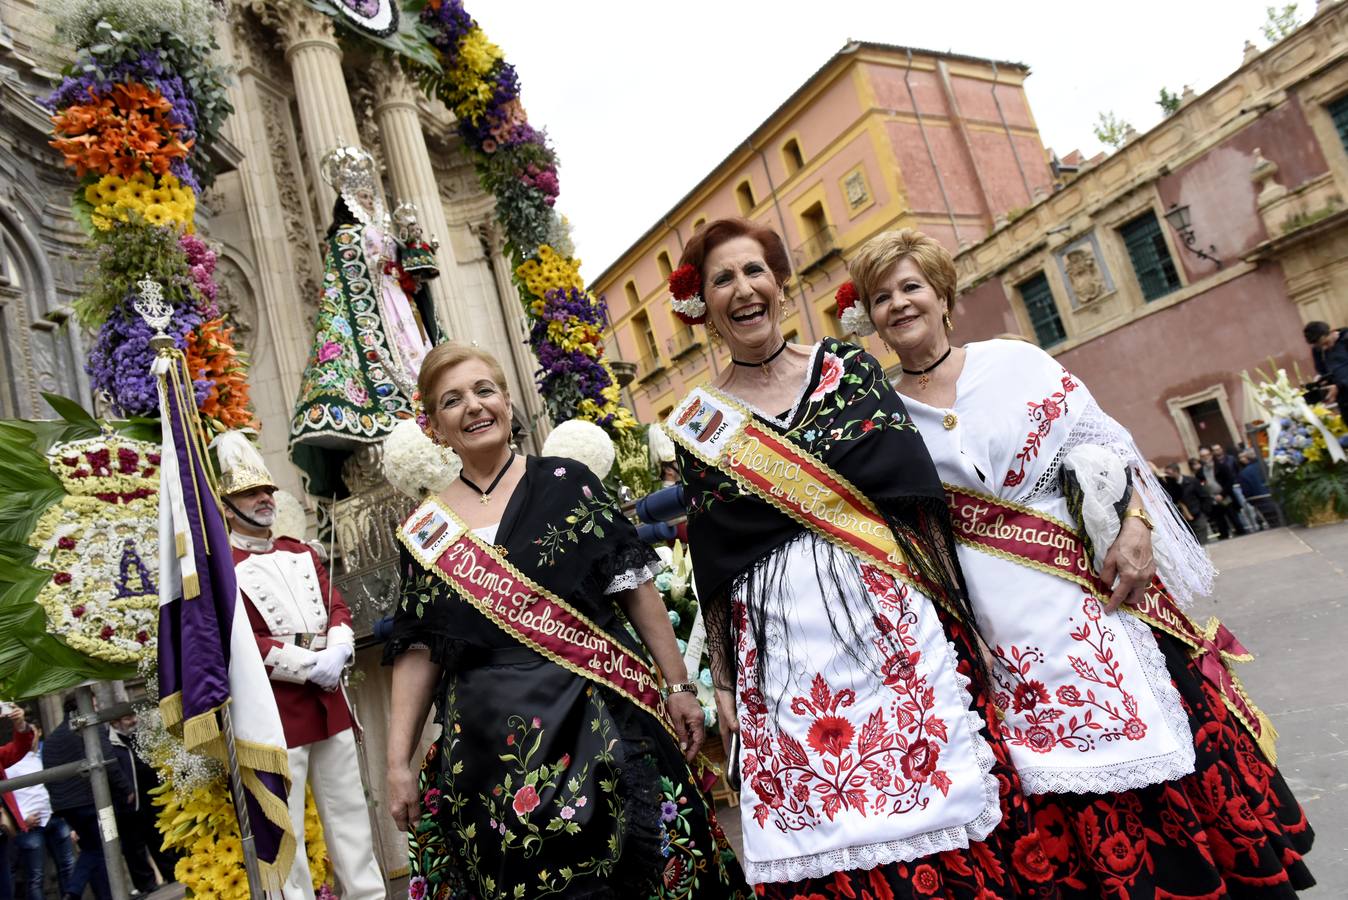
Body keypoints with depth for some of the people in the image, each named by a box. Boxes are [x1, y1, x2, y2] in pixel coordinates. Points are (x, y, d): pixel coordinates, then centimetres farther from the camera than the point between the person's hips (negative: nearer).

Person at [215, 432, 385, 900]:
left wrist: (336, 653, -8)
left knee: (348, 811, 14)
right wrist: (310, 666, -17)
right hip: (272, 710, -6)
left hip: (329, 701, 6)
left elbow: (338, 608, 12)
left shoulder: (302, 553, 14)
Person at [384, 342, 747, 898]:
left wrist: (678, 685, -2)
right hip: (491, 744, 2)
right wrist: (398, 762, 4)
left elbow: (636, 588, 0)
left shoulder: (565, 482, 1)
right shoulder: (424, 532, 6)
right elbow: (419, 650, 8)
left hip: (603, 723, -1)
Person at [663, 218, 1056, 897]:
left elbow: (915, 494, 2)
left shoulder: (848, 366, 4)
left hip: (894, 618, 0)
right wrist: (722, 682, 8)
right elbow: (710, 567, 7)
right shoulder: (696, 425, 5)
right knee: (824, 839, 6)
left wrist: (956, 614, 0)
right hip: (782, 648, 0)